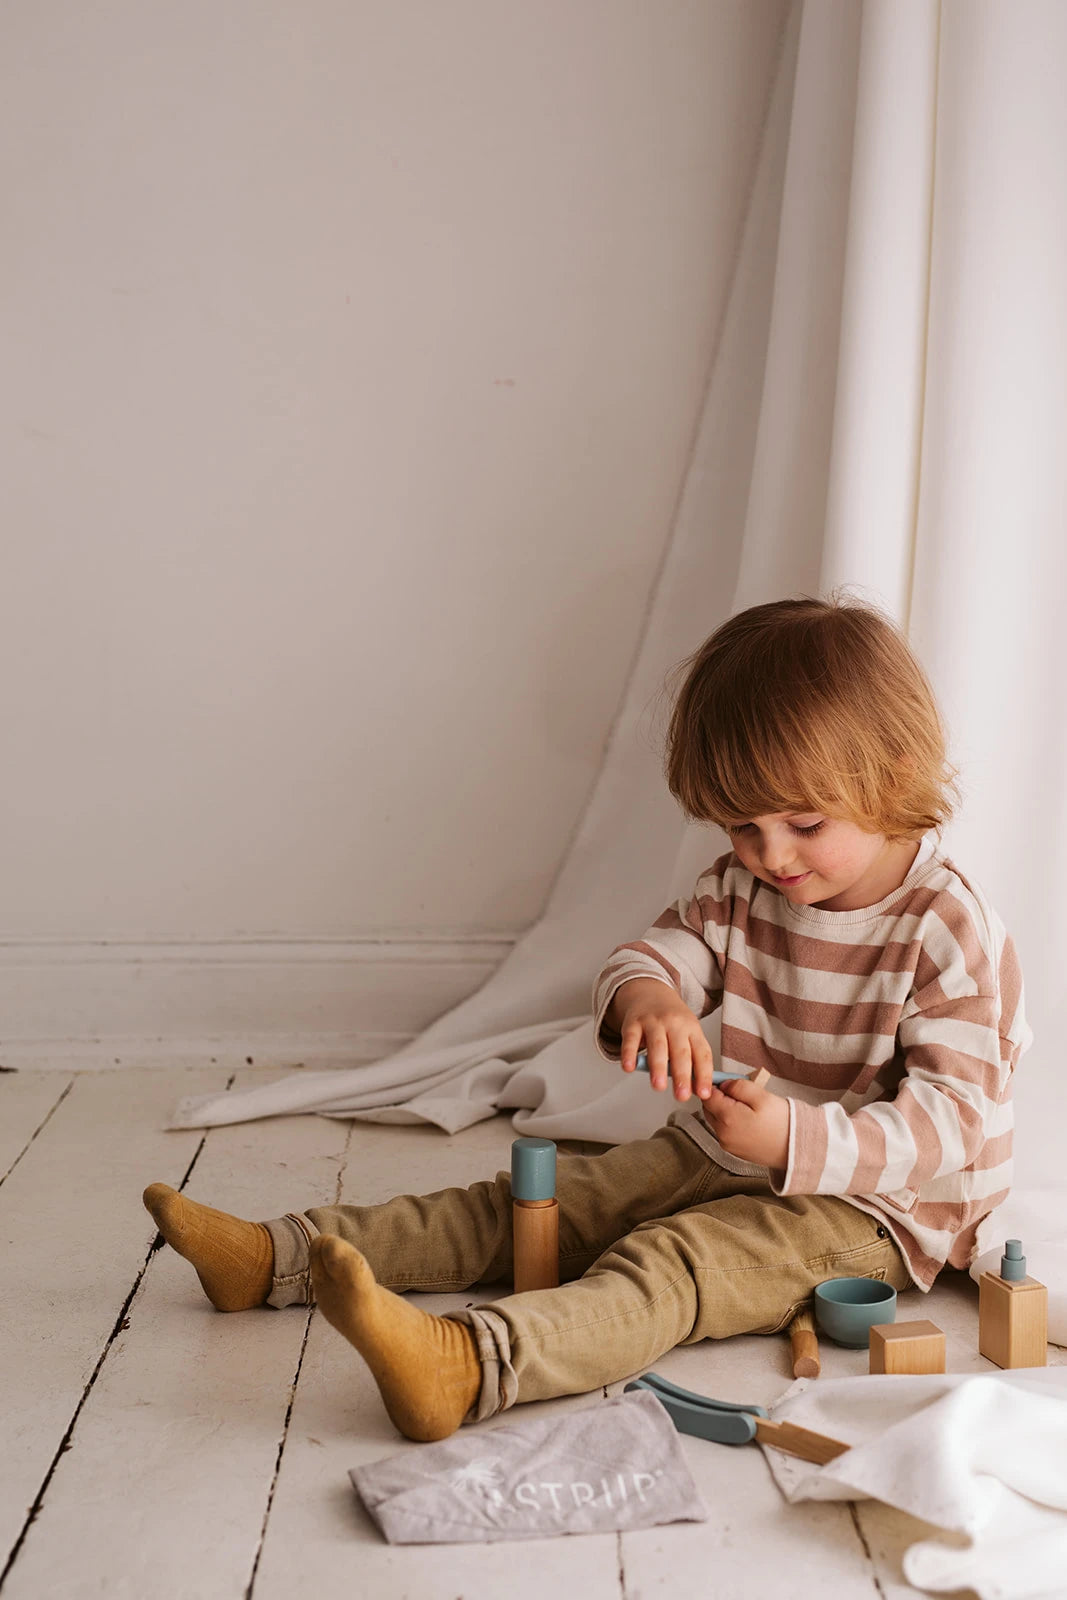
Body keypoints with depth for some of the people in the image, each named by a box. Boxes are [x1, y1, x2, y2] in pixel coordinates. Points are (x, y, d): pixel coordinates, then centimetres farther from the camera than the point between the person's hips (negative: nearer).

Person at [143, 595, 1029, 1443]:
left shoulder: (952, 932, -18)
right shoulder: (743, 890, 1)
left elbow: (950, 1120, -22)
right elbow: (654, 952, -3)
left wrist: (795, 1142, -37)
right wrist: (648, 996, -31)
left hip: (870, 1205, -7)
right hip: (718, 1161, 7)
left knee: (671, 1263, -33)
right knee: (529, 1203, 0)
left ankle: (466, 1365, -58)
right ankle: (279, 1256, -1)